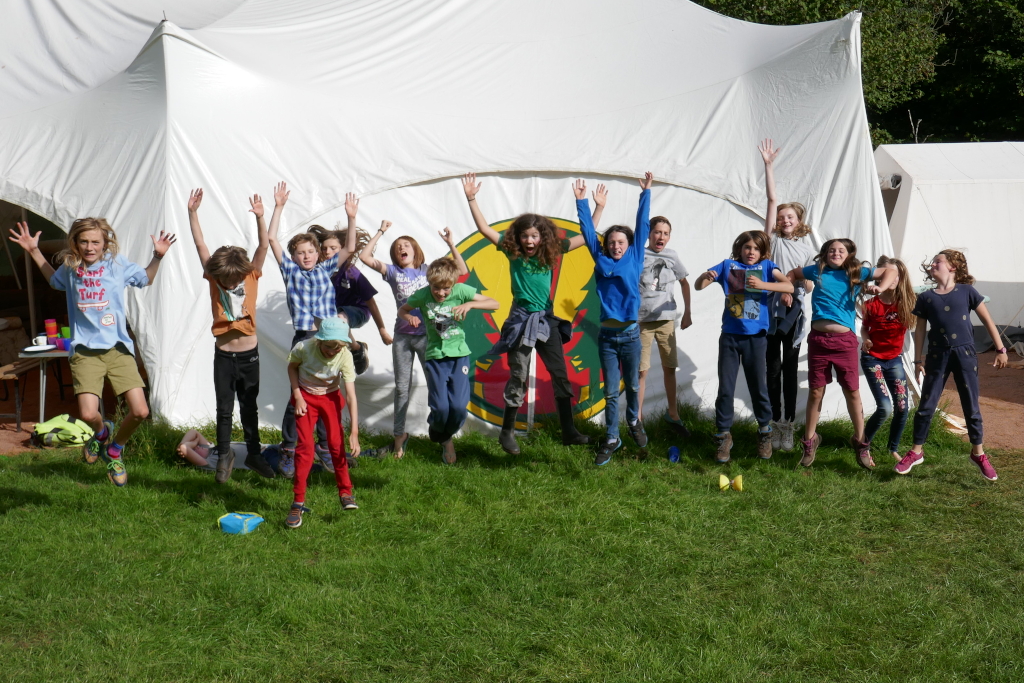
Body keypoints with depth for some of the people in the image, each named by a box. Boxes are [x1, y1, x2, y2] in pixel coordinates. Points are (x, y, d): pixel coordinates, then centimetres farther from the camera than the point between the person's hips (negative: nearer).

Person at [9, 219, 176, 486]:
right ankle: (101, 432, 22)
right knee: (88, 414, -18)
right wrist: (33, 251, 24)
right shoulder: (69, 267, 6)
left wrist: (158, 256, 5)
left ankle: (114, 450, 22)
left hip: (118, 348, 0)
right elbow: (54, 279, 32)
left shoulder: (117, 264, 2)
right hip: (85, 351, 0)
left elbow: (146, 278, 21)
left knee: (140, 412, -9)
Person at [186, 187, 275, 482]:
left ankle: (254, 453, 26)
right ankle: (224, 454, 22)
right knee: (224, 408, 6)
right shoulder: (214, 278, -3)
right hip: (223, 355, 0)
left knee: (249, 407, 12)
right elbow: (200, 245, -6)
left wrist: (260, 217, -25)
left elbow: (264, 246, -13)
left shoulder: (252, 277, -5)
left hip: (249, 353, 0)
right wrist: (192, 213, -13)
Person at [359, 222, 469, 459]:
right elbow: (365, 256, -3)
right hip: (402, 336, 2)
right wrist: (381, 233, 0)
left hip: (426, 335, -2)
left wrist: (451, 245, -13)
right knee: (402, 387, 10)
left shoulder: (428, 270, 3)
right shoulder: (393, 272, 6)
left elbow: (462, 271, -5)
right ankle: (399, 436, 21)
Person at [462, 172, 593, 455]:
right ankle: (507, 432, 12)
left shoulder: (551, 252, 2)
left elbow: (585, 236, 7)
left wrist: (599, 208, 2)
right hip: (521, 320, -3)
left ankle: (568, 431, 16)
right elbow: (484, 229, -9)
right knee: (518, 378, 0)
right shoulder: (513, 252, -4)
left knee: (560, 375, 7)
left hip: (547, 320, 3)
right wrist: (471, 198, -15)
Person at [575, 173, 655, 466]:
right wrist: (581, 202, 6)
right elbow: (588, 231, 8)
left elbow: (642, 226, 3)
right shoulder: (601, 261, 5)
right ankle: (611, 438, 13)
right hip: (607, 334, 0)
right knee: (610, 391, 4)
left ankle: (634, 421, 39)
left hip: (630, 333, 0)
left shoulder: (634, 258, 4)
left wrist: (645, 193, 2)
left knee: (632, 385, 14)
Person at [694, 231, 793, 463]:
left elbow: (789, 287, -10)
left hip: (755, 337, -1)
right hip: (730, 337, 1)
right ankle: (723, 437, 11)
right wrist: (705, 276, -21)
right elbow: (697, 286, 2)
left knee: (758, 387, 7)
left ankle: (765, 433, 25)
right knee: (725, 388, 2)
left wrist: (762, 284, -23)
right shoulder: (728, 266, 5)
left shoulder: (766, 266, 3)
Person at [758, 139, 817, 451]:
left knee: (790, 369, 4)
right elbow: (772, 199, 1)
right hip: (771, 308, -1)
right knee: (773, 368, 1)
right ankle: (776, 423, 7)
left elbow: (810, 285, 8)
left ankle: (789, 425, 7)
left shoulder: (807, 250, 11)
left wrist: (792, 282, -12)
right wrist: (768, 165, -3)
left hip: (793, 311, 1)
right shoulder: (774, 240, 6)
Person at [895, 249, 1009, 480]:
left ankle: (978, 454, 21)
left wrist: (1000, 349, 3)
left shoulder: (967, 292, -1)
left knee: (971, 408, 7)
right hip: (937, 356, 1)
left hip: (965, 354, -1)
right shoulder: (925, 298, 3)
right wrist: (918, 360, 4)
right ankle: (916, 452, 16)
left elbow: (987, 320, 4)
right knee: (926, 406, 3)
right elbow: (920, 331, 7)